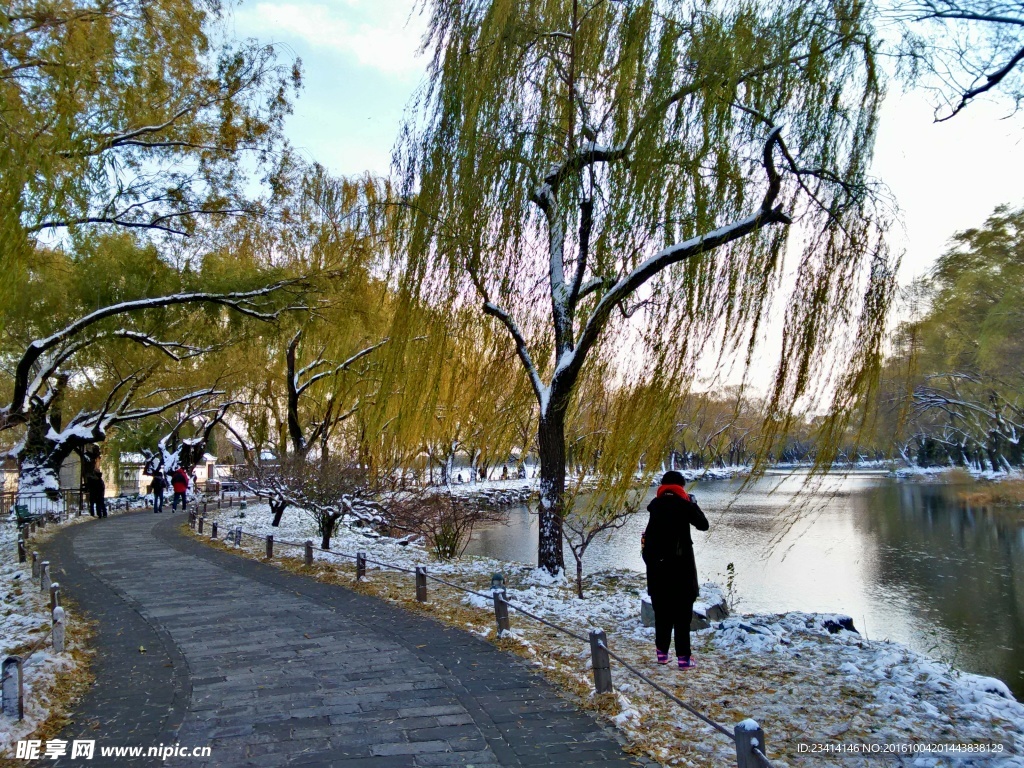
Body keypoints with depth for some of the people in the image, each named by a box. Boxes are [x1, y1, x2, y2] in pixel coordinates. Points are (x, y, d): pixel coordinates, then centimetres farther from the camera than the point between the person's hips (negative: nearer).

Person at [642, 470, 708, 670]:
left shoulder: (655, 505, 3)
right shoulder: (683, 505, -9)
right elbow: (703, 525, 2)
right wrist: (693, 504, 13)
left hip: (657, 566, 4)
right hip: (681, 565, -4)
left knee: (661, 611, 13)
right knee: (682, 612, 2)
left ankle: (662, 652, 19)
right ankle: (683, 657, 1)